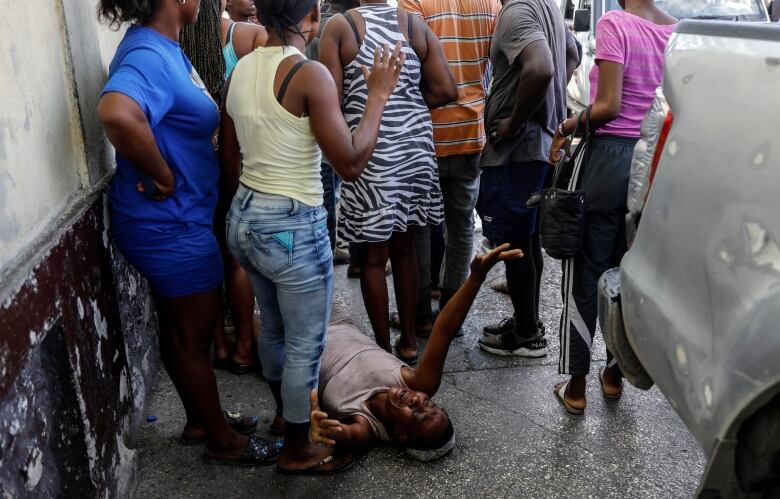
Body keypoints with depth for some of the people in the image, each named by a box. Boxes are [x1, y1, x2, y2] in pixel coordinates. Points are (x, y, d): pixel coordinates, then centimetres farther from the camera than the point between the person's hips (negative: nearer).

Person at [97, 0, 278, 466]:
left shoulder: (163, 47, 6)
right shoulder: (149, 55, -24)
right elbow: (117, 113, -45)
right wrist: (162, 175, -29)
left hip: (175, 220, 9)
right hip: (172, 223, -9)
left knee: (181, 331, 22)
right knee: (194, 339, 8)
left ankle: (201, 419, 40)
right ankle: (222, 439, 27)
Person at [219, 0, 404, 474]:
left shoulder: (240, 70, 4)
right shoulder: (310, 74, -19)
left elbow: (230, 164, 11)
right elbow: (351, 163, -19)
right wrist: (379, 95, -9)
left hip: (244, 220, 8)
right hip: (293, 228, -8)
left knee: (274, 329, 27)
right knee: (305, 344, 10)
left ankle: (287, 414, 49)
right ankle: (298, 450, 29)